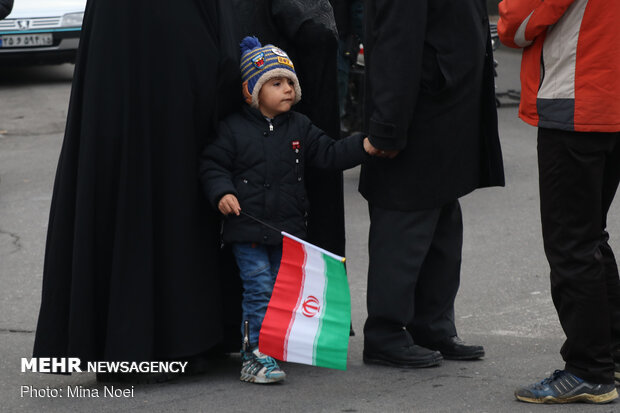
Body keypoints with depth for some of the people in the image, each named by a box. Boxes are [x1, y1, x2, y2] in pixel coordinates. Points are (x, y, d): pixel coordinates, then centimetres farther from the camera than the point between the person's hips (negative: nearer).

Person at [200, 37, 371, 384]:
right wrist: (222, 192, -17)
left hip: (290, 229, 4)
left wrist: (363, 146, -8)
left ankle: (257, 353, 20)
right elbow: (213, 164, 0)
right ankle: (261, 354, -3)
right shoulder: (234, 129, -3)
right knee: (259, 290, -6)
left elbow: (329, 154, 5)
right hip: (248, 228, -4)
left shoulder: (300, 128, 6)